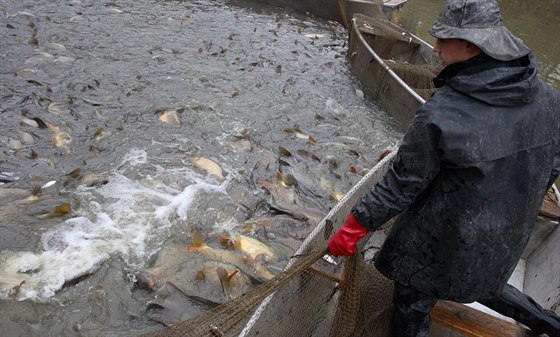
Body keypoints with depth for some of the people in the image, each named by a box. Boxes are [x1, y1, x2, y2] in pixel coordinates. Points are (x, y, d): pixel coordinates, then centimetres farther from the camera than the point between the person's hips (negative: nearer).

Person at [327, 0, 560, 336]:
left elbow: (401, 185, -22)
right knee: (481, 283, 38)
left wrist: (353, 228, -8)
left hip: (443, 243, -6)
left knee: (412, 307, 19)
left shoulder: (440, 115, -30)